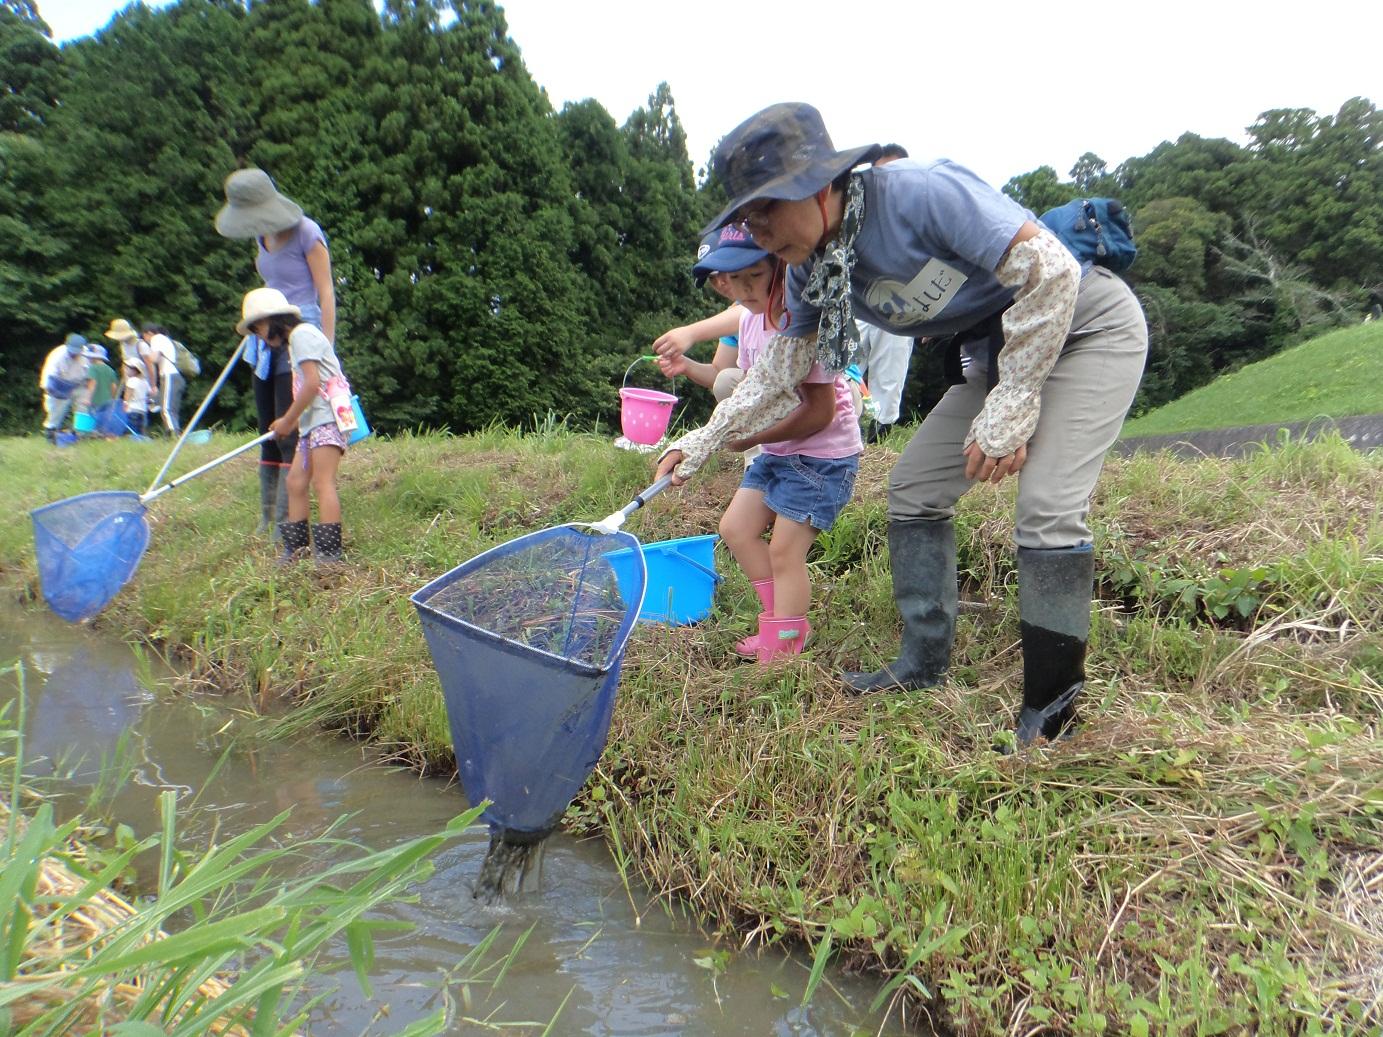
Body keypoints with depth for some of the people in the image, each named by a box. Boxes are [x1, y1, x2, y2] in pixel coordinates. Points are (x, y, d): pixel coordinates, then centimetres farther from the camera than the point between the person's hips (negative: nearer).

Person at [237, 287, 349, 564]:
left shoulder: (302, 333, -6)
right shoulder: (294, 341, 25)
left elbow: (312, 384, -15)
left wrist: (287, 421, -7)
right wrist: (290, 421, 8)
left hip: (328, 417, -10)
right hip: (313, 421, 10)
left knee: (322, 482, -14)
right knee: (295, 482, 8)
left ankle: (329, 554, -15)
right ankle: (296, 549, 13)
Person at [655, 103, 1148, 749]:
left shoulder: (919, 193, -30)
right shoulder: (810, 271, -6)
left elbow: (1051, 271, -28)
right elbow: (782, 370, 7)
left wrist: (1008, 411, -25)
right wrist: (704, 442, 3)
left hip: (1089, 326, -8)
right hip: (1002, 350, 8)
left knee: (1047, 506, -21)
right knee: (914, 485, 2)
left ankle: (1050, 709, -7)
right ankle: (924, 664, 14)